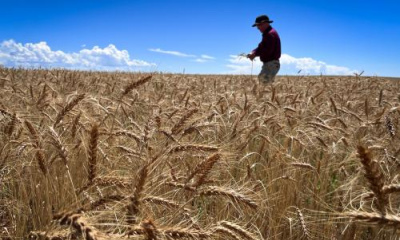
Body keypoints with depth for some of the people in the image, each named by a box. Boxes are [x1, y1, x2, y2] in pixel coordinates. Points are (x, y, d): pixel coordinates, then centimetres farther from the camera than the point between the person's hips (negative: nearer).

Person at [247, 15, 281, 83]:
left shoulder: (271, 34, -15)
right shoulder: (267, 34, 18)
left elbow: (268, 50, -24)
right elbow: (261, 47, 16)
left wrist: (255, 54, -16)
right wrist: (253, 53, -3)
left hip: (271, 64, -11)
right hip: (268, 64, 11)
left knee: (264, 81, -16)